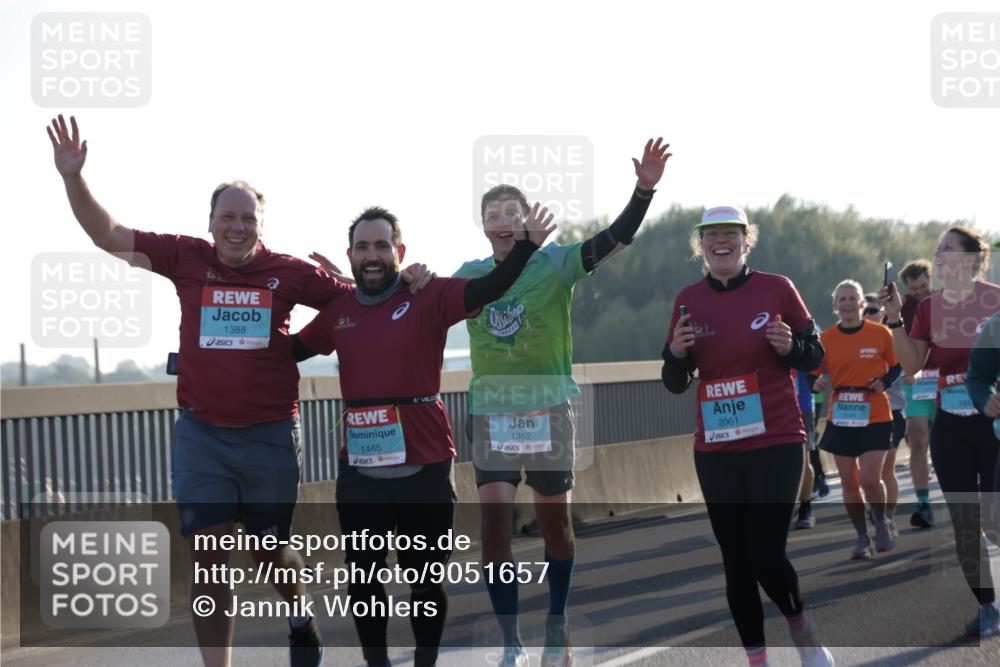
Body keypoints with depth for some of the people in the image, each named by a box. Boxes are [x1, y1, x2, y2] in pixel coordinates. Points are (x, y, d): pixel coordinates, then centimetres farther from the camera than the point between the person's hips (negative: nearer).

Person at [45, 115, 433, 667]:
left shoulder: (288, 271, -3)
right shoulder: (187, 258, -2)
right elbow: (109, 236, -1)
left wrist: (404, 281, -9)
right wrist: (73, 178, -12)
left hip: (271, 435, 0)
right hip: (200, 435, 0)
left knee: (269, 551, 15)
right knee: (207, 557, -4)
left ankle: (299, 619, 47)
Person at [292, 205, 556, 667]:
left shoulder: (429, 298, -5)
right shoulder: (337, 310, 6)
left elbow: (489, 289, -19)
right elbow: (288, 350, 20)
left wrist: (524, 248, -36)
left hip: (424, 468, -3)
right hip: (359, 472, 3)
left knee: (424, 578, 8)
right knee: (362, 576, 11)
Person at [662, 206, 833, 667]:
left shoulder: (777, 289, -4)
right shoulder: (689, 300, 4)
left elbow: (815, 356, 5)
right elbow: (675, 384, 10)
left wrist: (788, 347, -17)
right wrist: (677, 352, -11)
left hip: (776, 444, -3)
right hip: (715, 451, 3)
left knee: (766, 556, -11)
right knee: (736, 560, 7)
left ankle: (801, 626, 19)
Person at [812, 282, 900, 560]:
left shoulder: (880, 334, -4)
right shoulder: (825, 338, 1)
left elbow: (897, 366, 8)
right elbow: (815, 375, 8)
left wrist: (885, 382, -11)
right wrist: (819, 384, -15)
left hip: (875, 418, -2)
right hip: (840, 419, 2)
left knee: (870, 479, -11)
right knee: (848, 482, 3)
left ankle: (881, 522, 18)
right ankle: (862, 537, 20)